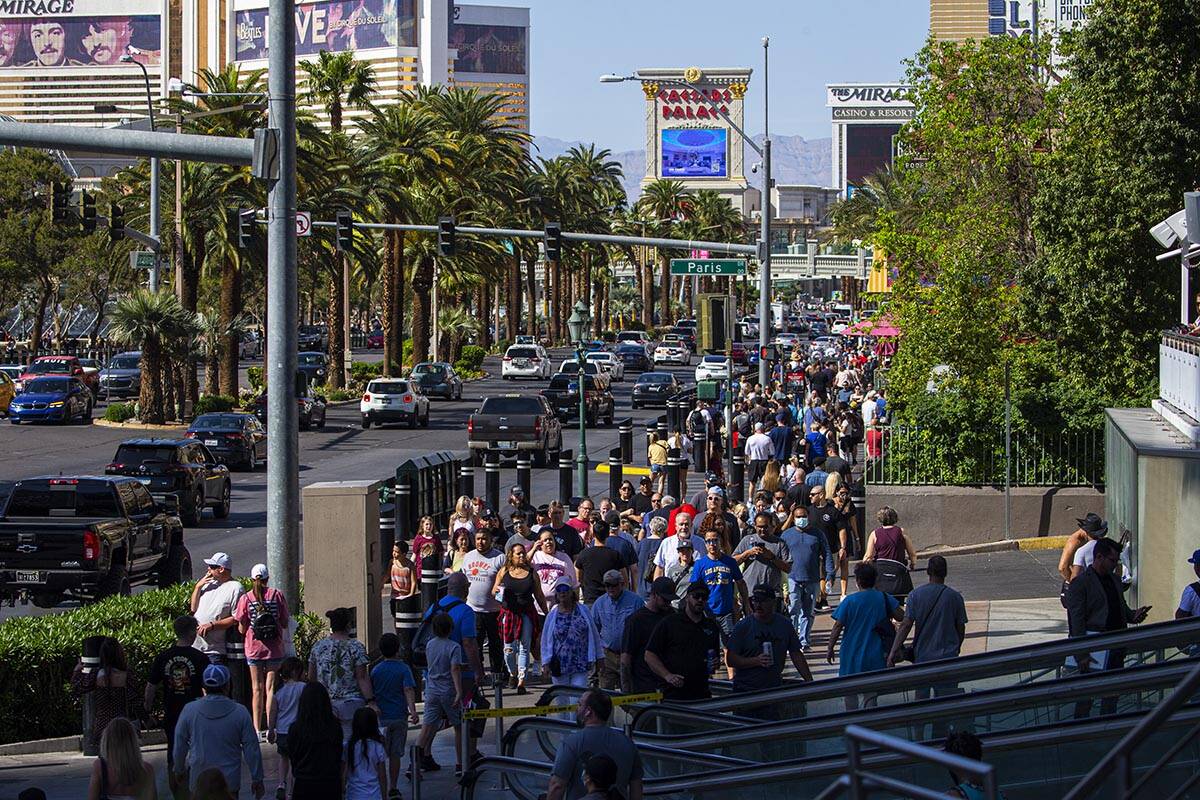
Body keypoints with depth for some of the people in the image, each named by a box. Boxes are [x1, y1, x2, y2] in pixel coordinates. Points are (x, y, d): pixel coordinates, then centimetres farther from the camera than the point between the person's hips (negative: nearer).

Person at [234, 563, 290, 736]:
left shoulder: (246, 598, -4)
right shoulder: (277, 595, -3)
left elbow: (242, 629, -3)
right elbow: (285, 624, 0)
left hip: (254, 648, 0)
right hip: (274, 648, 0)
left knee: (257, 689, 6)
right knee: (271, 688, 4)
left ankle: (257, 729, 4)